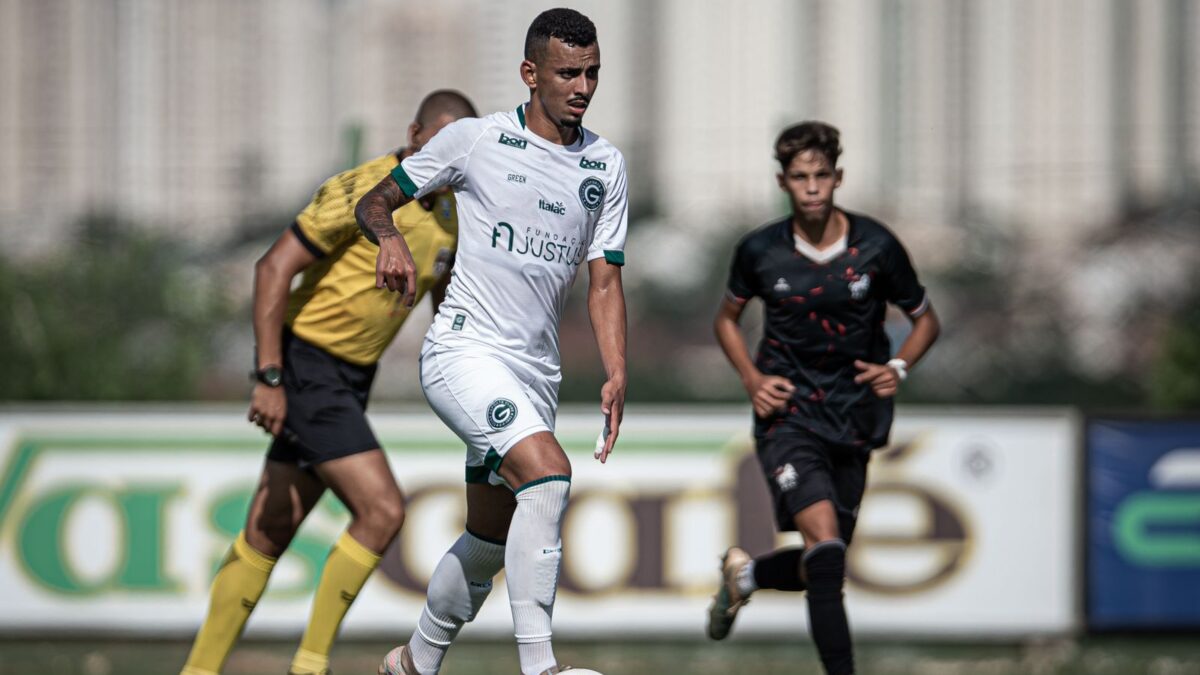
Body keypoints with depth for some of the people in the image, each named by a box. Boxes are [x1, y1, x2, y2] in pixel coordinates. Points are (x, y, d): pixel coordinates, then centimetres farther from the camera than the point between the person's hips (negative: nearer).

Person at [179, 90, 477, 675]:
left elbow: (445, 298, 22)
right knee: (381, 510, -16)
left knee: (267, 535, 10)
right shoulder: (362, 191, -18)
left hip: (349, 381, 8)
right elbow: (274, 268, -19)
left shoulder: (450, 215, 7)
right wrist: (269, 377, -23)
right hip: (306, 367, -8)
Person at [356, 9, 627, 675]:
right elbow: (373, 201, 5)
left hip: (536, 370, 6)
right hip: (464, 351, -6)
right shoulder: (475, 139, -3)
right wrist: (390, 237, -18)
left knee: (490, 542, 12)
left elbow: (604, 282, 10)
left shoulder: (605, 164, 10)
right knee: (547, 472, -28)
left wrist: (616, 375, -3)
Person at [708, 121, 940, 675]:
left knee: (821, 568, 10)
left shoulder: (876, 246, -6)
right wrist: (752, 379, -4)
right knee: (827, 549, -23)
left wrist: (897, 367, -12)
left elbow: (925, 320, 8)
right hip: (786, 416, -3)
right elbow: (727, 319, 13)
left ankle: (745, 574, 42)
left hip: (852, 419, 3)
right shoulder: (760, 251, -5)